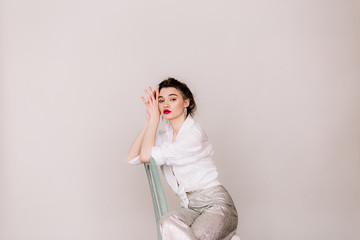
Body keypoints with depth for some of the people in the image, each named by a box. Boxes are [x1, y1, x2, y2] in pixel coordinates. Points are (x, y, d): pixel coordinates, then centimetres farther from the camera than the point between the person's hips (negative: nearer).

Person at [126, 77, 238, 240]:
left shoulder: (194, 134, -12)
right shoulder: (164, 134, 12)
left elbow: (146, 156, -15)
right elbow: (132, 158, 2)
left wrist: (154, 118, -5)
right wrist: (149, 120, 3)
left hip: (216, 204, -5)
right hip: (190, 208, 5)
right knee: (168, 222, -31)